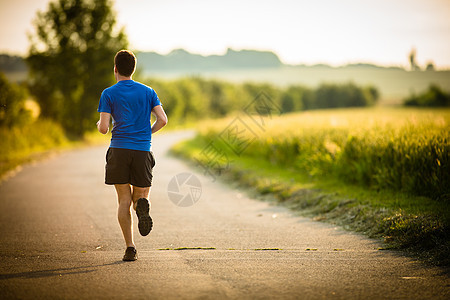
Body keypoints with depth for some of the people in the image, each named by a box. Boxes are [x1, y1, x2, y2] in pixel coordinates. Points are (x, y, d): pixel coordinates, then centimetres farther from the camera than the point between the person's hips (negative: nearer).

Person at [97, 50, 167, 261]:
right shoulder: (147, 92, 10)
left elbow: (103, 128, -4)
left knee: (124, 200, 6)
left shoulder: (109, 94, 2)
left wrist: (99, 124, 19)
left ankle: (130, 248, -3)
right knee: (140, 196, 12)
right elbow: (162, 120, 1)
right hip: (142, 150, 1)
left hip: (119, 150, -1)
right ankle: (142, 205, -27)